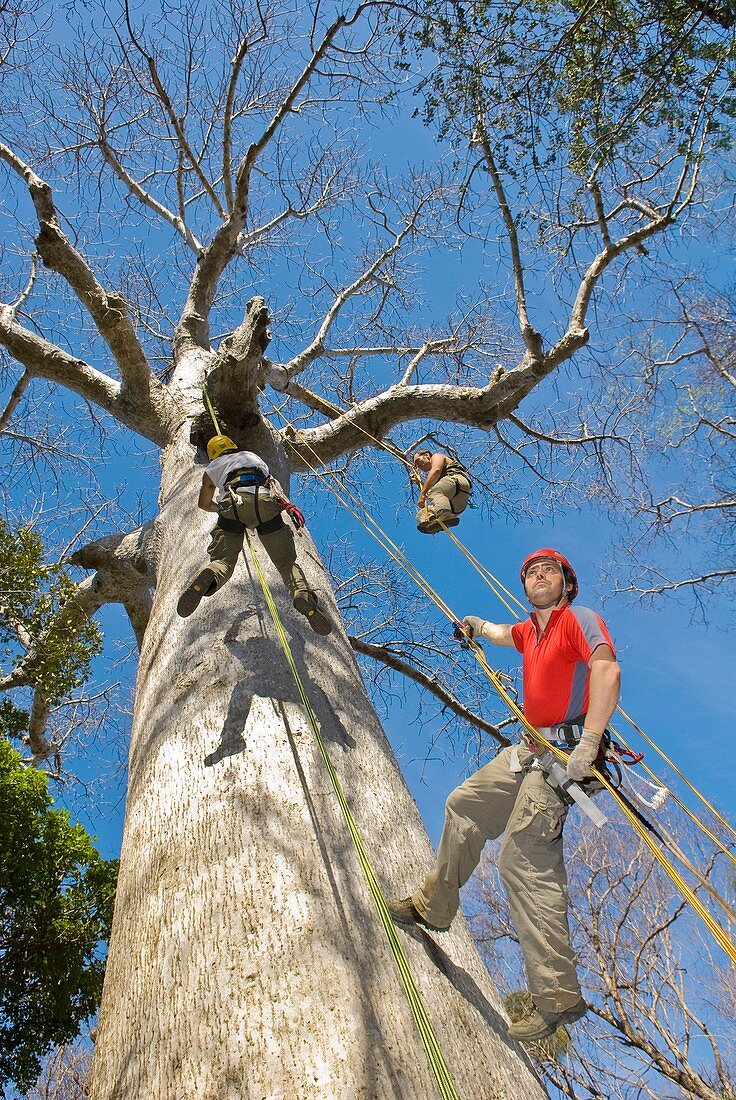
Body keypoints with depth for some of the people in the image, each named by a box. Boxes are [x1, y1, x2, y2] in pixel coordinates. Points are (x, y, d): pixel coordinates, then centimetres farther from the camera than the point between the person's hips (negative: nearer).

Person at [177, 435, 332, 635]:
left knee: (222, 560, 0)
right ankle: (302, 592, -28)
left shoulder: (212, 468, 35)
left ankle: (209, 578, -37)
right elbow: (270, 481, 50)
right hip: (265, 501, 1)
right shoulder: (252, 456, 39)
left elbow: (204, 504, 46)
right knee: (286, 561, 3)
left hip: (233, 503, -1)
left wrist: (220, 507, 64)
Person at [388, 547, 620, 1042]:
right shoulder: (531, 630, 16)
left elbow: (607, 670, -27)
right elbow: (500, 633, 42)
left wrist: (588, 745, -34)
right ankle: (433, 908, 34)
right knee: (465, 807, 17)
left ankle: (559, 995, -11)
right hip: (530, 751, 9)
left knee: (525, 861, -17)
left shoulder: (580, 619, -8)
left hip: (565, 754, -9)